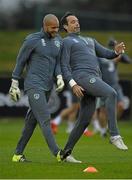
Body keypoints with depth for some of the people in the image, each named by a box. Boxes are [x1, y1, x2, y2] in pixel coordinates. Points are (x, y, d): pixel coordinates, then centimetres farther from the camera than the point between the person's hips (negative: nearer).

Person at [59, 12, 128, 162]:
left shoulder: (89, 41, 33)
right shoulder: (66, 42, 9)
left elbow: (106, 54, 21)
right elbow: (64, 67, -2)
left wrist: (117, 51, -3)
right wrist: (73, 84, -16)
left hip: (94, 80, 8)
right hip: (82, 77, -8)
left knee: (84, 120, 4)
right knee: (112, 94, -29)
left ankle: (66, 153, 11)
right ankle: (115, 136, -34)